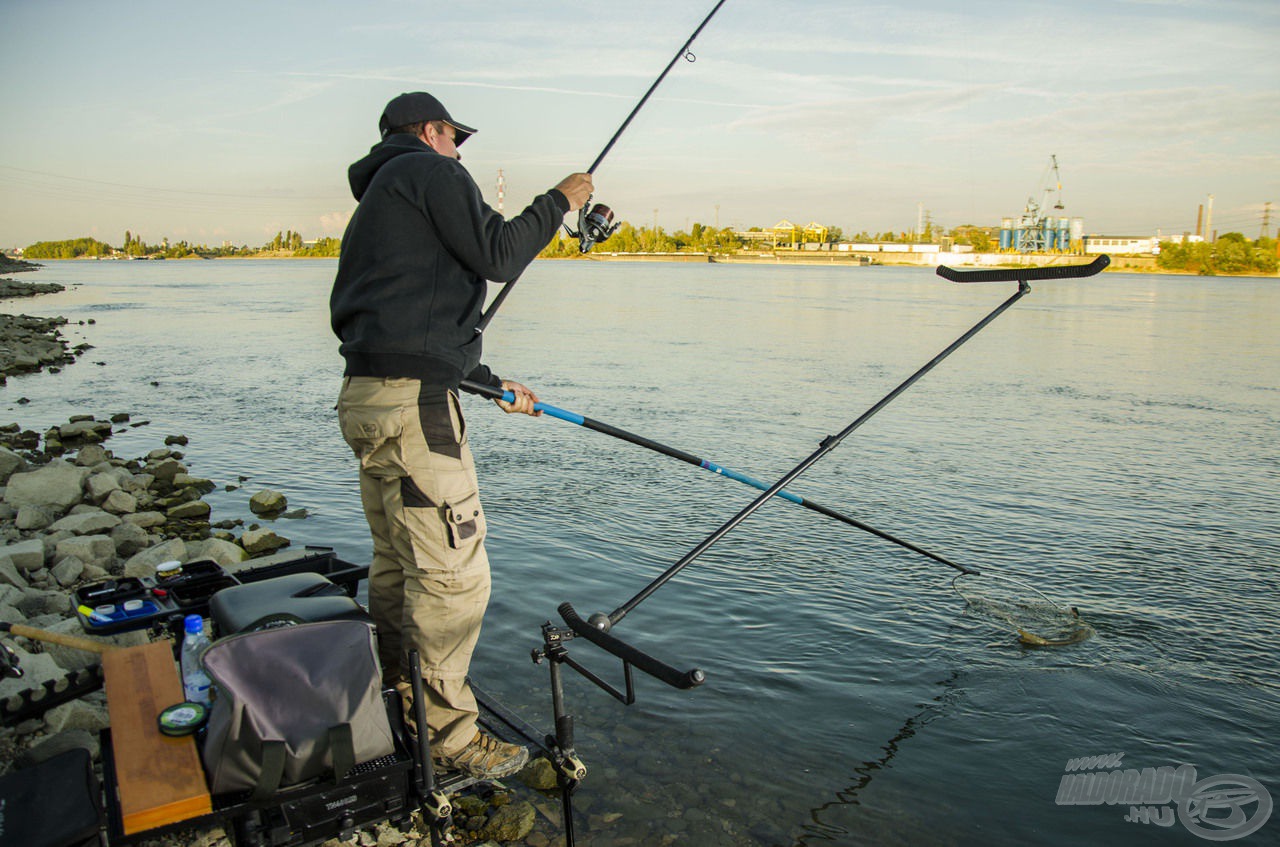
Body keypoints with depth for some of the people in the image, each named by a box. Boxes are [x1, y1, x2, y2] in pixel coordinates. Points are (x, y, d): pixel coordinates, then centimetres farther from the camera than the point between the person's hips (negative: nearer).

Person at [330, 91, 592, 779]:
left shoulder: (376, 199, 29)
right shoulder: (429, 171, 0)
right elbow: (497, 257, -11)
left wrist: (492, 383, 28)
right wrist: (559, 201, 4)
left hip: (366, 398, 11)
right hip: (412, 403, -11)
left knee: (397, 564, 19)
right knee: (452, 573, -5)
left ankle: (391, 705, 33)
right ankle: (447, 733, 6)